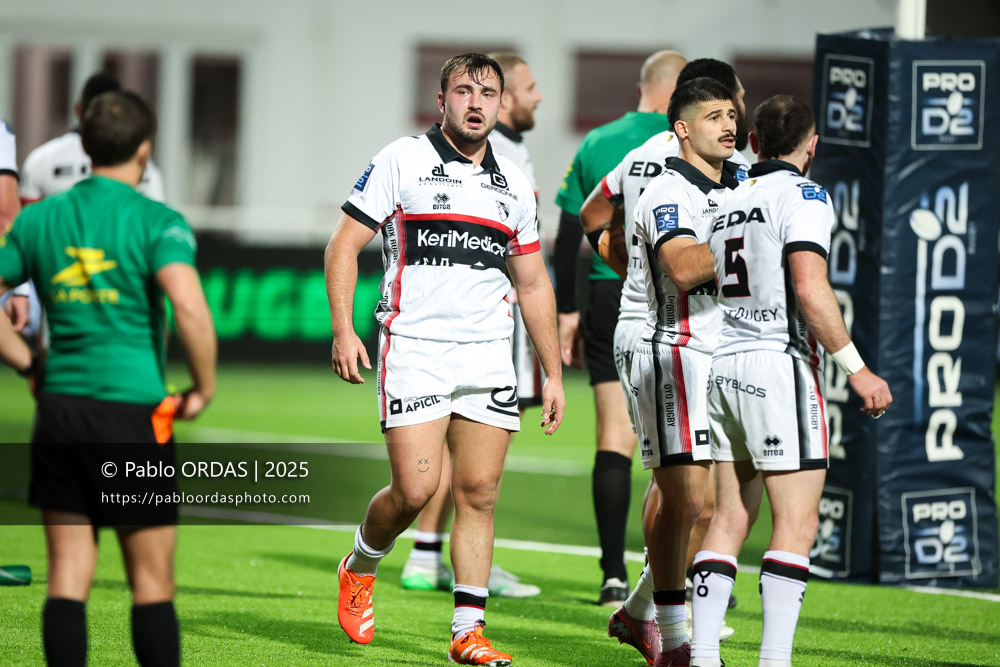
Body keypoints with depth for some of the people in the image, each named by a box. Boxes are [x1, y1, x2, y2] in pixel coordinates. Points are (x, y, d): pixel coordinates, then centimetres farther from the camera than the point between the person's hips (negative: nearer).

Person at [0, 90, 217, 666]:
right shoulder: (157, 221, -8)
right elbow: (189, 306, -22)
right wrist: (204, 388, -9)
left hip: (59, 409, 4)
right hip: (133, 413, -4)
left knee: (68, 576, 6)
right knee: (152, 581, 4)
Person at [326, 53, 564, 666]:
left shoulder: (515, 185, 13)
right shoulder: (402, 161, -1)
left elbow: (534, 283, 20)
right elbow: (345, 244, 0)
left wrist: (554, 373, 16)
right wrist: (343, 329, -12)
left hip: (489, 356, 4)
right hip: (413, 347, -4)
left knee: (479, 492, -1)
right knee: (416, 488, -12)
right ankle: (360, 568, 17)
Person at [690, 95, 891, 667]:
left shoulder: (728, 203, 16)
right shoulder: (804, 196, -7)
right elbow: (809, 290, -18)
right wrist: (857, 369, -15)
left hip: (723, 363, 7)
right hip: (779, 363, -7)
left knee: (729, 519, 10)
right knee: (797, 526, -5)